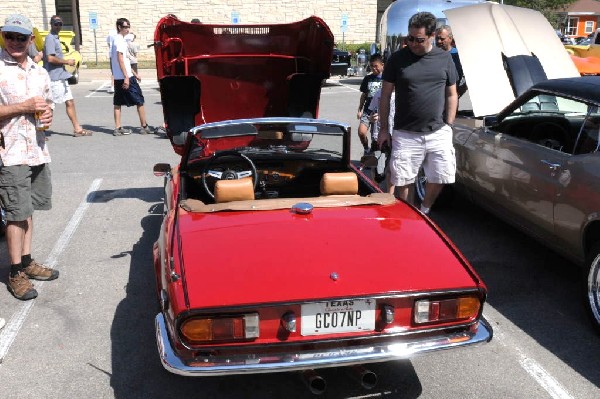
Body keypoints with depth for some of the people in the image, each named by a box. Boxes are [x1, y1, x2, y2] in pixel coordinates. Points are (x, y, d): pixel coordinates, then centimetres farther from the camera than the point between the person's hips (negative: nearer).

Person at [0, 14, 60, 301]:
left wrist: (47, 115, 2)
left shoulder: (40, 73, 12)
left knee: (28, 209, 15)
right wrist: (23, 107, -18)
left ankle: (26, 261, 26)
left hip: (37, 150, 6)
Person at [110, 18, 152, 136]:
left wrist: (134, 73, 26)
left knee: (118, 103, 6)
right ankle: (144, 127, 5)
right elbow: (120, 59, -20)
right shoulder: (120, 40, -13)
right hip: (125, 77, -9)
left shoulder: (117, 40, 17)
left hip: (118, 78, 9)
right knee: (140, 101, 0)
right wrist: (126, 77, -24)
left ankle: (118, 128, 7)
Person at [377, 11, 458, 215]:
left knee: (440, 178, 4)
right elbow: (385, 95, 4)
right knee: (403, 181, 2)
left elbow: (452, 95, 11)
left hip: (438, 133, 2)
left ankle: (424, 212, 28)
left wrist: (448, 125, 5)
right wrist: (383, 129, 3)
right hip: (405, 134, -1)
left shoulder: (445, 59, 5)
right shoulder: (398, 58, 0)